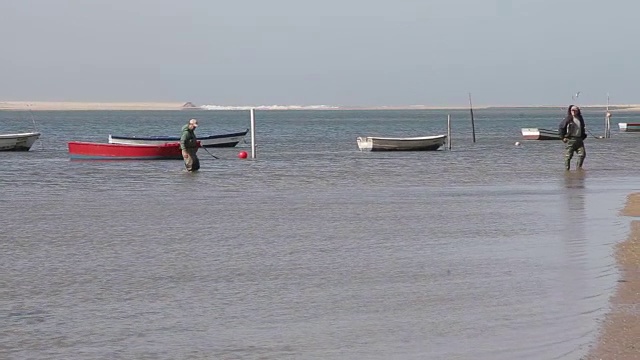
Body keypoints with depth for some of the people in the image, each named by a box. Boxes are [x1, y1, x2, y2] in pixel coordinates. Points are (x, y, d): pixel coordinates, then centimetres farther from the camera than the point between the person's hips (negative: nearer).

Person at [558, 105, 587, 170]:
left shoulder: (580, 119, 12)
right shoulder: (568, 119, -4)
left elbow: (583, 129, 28)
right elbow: (560, 128, -2)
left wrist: (583, 136, 17)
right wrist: (563, 137, -6)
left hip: (579, 140, 5)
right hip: (570, 140, -5)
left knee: (582, 154, -5)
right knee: (568, 156, -1)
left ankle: (579, 168, 6)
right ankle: (567, 169, 6)